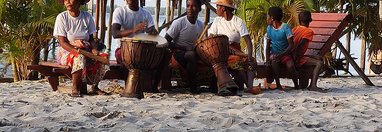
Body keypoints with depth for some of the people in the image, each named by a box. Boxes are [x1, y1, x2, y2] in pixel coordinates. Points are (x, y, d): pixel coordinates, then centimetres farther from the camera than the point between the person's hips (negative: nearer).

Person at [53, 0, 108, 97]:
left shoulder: (87, 17, 4)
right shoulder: (62, 17, -6)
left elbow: (91, 39, 7)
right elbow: (62, 42, -11)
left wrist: (94, 49, -16)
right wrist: (77, 51, -28)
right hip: (67, 52, -4)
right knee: (79, 58, -38)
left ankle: (95, 86, -3)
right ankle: (75, 88, -24)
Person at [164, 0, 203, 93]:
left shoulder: (200, 25, 6)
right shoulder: (179, 23, -12)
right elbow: (166, 42, -13)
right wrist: (184, 48, -20)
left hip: (194, 53, 6)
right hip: (179, 53, -6)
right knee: (192, 55, -37)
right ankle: (192, 86, -25)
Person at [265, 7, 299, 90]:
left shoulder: (285, 27, -10)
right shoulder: (269, 28, 5)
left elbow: (291, 45, -15)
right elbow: (268, 45, 8)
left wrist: (280, 55, -26)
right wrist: (267, 59, -7)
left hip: (285, 54, -3)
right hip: (274, 54, 3)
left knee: (290, 66, -32)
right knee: (273, 61, -33)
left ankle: (296, 85, -10)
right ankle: (278, 84, -23)